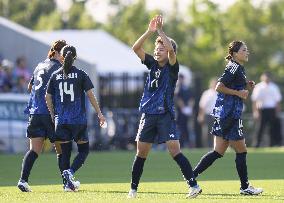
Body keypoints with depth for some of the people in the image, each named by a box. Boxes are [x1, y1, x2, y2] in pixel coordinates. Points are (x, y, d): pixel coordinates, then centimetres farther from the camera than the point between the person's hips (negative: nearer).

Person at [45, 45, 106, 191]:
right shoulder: (81, 75, -2)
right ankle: (70, 172, -16)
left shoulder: (55, 76, 5)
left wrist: (53, 116, 17)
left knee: (65, 152, 10)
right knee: (83, 150, 8)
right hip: (79, 119, -3)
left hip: (61, 120, 3)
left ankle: (68, 182, 6)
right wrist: (99, 114, 3)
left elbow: (48, 97, 7)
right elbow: (90, 95, -4)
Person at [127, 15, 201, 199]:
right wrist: (150, 31, -8)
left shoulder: (172, 67, -3)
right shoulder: (153, 64, 11)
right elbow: (136, 48, 2)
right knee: (141, 153, 8)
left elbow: (170, 49, -22)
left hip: (165, 115, -5)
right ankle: (133, 189, 17)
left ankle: (194, 185, -16)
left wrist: (160, 30, -15)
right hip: (148, 115, 5)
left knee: (175, 151, -14)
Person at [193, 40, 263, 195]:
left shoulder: (238, 69, 19)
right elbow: (219, 87, -19)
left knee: (218, 152, 9)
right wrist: (239, 93, -18)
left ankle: (191, 176, 6)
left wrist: (246, 88, 11)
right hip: (230, 114, -10)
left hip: (223, 115, 10)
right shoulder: (234, 68, -12)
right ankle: (245, 187, 6)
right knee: (241, 151, -1)